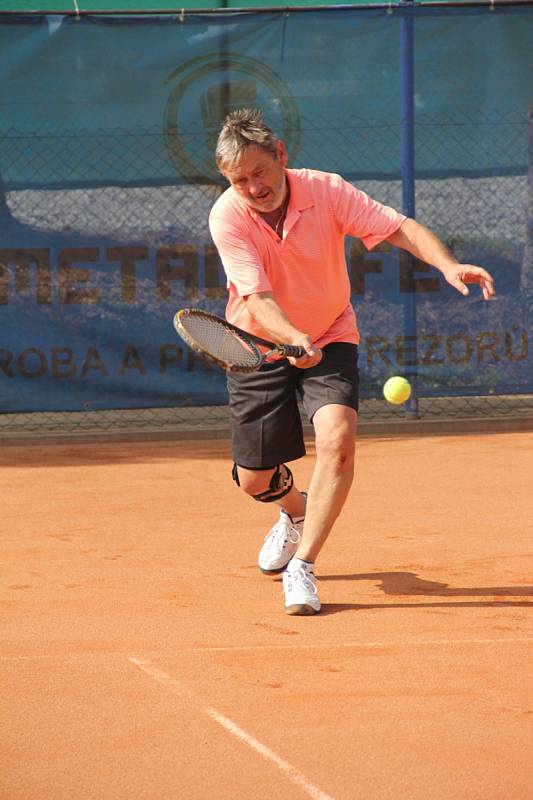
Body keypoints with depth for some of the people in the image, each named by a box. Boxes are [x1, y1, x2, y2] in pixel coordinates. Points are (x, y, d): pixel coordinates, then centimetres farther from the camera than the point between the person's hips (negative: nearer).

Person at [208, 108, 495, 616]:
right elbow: (257, 296, -31)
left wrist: (448, 265, -40)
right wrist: (293, 338, -50)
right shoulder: (227, 217, -21)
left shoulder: (326, 191, -18)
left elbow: (400, 228, -21)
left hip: (329, 339, 0)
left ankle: (301, 567, -17)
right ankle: (295, 509, 43)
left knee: (337, 439, -26)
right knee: (254, 480, 4)